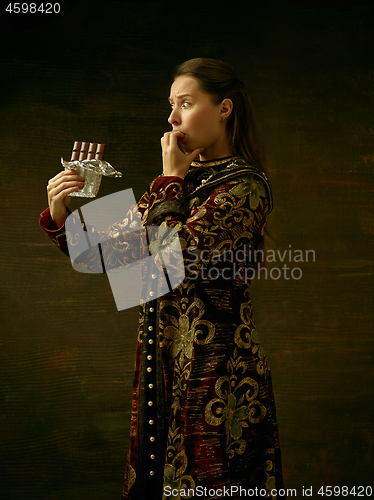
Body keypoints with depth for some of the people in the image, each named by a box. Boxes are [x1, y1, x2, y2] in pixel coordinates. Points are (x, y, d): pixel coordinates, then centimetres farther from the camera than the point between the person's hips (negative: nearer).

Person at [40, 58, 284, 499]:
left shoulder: (243, 184, -12)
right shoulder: (185, 179, 12)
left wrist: (171, 179, -12)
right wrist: (60, 218, -7)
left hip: (214, 367, -7)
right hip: (160, 360, 8)